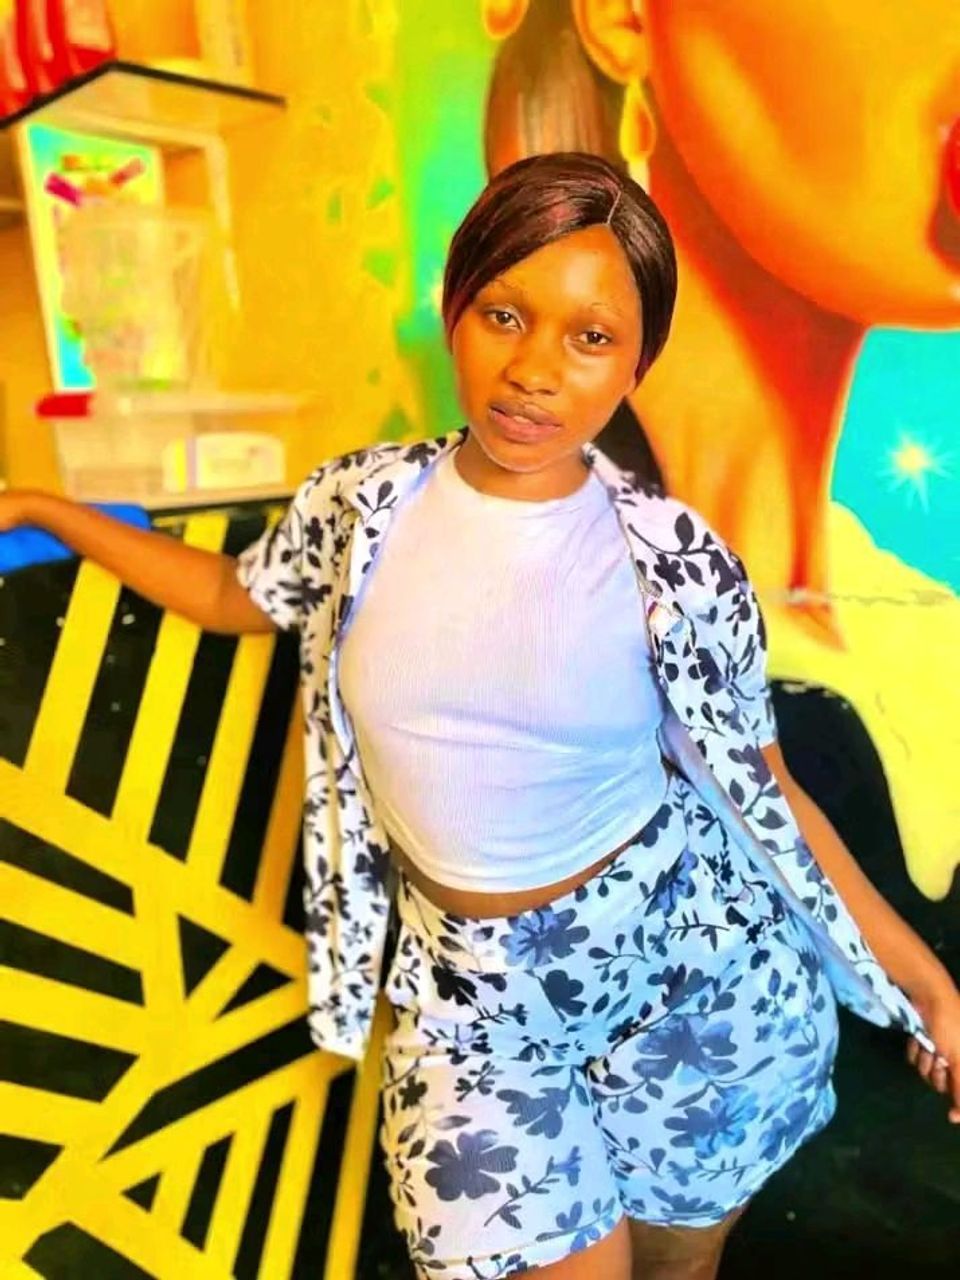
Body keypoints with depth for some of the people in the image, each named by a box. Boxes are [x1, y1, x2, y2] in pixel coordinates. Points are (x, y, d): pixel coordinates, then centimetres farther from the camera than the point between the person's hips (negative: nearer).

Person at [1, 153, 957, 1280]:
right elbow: (228, 595, 11)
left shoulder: (676, 559, -15)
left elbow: (765, 795, -4)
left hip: (692, 969, 0)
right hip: (477, 1002, 1)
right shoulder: (361, 504, -9)